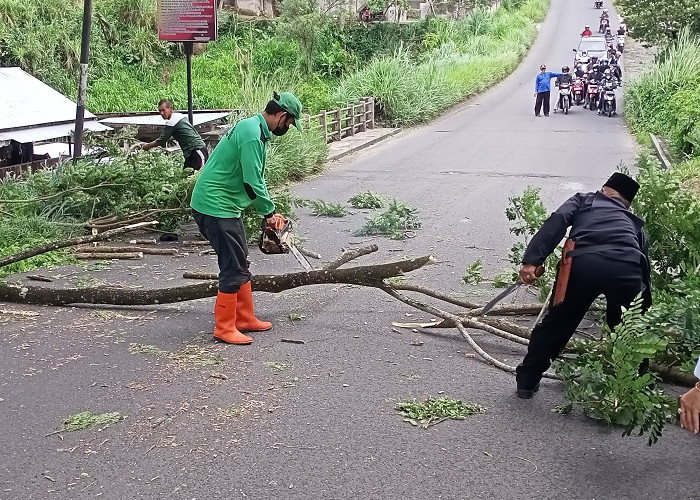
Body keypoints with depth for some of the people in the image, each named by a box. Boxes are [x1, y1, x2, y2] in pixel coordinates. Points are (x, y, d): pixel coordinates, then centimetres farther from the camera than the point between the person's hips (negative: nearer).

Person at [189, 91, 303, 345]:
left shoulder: (254, 129, 14)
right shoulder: (252, 135, -20)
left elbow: (256, 178, 21)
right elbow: (252, 184, -23)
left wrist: (267, 212, 16)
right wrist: (269, 212, -8)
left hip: (223, 206, 10)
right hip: (216, 207, -10)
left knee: (240, 265, 16)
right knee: (233, 269, -4)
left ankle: (245, 319, 25)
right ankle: (224, 328, 5)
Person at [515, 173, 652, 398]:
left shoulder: (583, 200, 29)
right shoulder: (634, 221, 37)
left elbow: (557, 221, 8)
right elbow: (645, 266, 33)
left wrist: (532, 260, -3)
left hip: (583, 263, -1)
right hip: (627, 269, 2)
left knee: (557, 323, 17)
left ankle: (527, 381, 27)